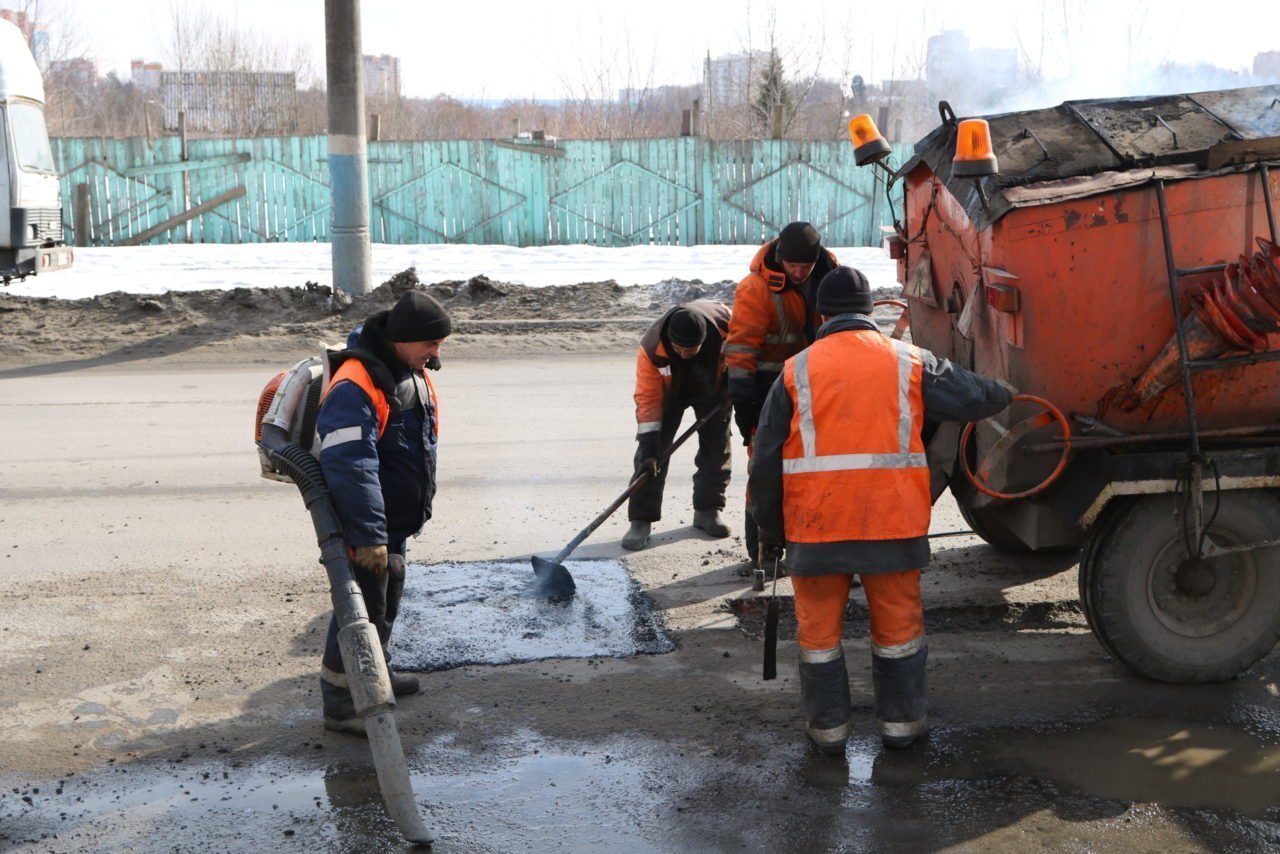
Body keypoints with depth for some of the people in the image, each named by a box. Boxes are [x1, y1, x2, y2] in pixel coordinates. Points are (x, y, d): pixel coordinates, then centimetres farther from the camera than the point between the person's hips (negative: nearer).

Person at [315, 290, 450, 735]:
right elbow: (350, 468, -33)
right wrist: (368, 535, -32)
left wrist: (418, 509, 23)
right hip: (362, 526, -10)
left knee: (388, 597, 24)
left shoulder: (413, 375, 3)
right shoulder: (355, 388, -29)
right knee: (362, 607, -2)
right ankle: (339, 703, 11)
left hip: (394, 520, 10)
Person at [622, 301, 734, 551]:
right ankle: (641, 520, -10)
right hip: (669, 389, -2)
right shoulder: (651, 348, -39)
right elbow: (648, 399, -32)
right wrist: (649, 448, -35)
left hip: (714, 387, 2)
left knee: (717, 446, 3)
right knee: (653, 449, -12)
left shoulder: (726, 324, -36)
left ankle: (708, 510, 18)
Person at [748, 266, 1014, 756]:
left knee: (819, 628, 14)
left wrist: (769, 533, 12)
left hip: (815, 526, -1)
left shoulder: (796, 372, 2)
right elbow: (975, 398, 11)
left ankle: (828, 727, 23)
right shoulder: (909, 362, 4)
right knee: (898, 625, 17)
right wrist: (1005, 395, 35)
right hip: (893, 520, 1)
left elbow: (767, 461, 2)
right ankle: (901, 721, 28)